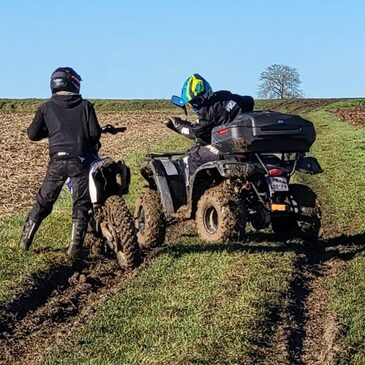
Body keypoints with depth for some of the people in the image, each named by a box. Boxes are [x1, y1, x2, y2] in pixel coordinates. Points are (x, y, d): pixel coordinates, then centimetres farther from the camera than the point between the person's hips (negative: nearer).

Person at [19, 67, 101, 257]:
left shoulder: (46, 107, 6)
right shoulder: (85, 105, 2)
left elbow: (33, 134, 6)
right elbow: (95, 133, -3)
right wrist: (91, 144, 19)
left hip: (57, 160, 2)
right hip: (80, 160, -2)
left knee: (43, 201, 14)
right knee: (81, 204, 6)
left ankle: (25, 239, 18)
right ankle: (75, 247, 0)